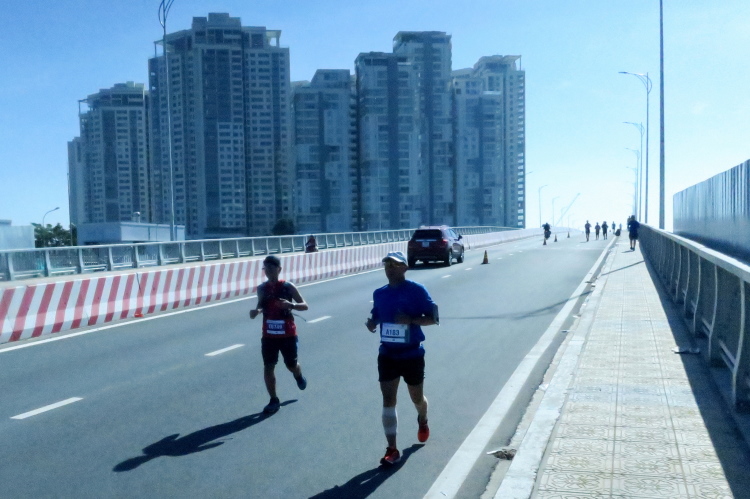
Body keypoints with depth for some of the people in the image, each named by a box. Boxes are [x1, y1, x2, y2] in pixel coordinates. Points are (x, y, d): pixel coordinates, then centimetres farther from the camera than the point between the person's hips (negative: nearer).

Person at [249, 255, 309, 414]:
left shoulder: (288, 287, -11)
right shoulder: (261, 289, 0)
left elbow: (305, 306, -7)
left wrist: (290, 305, -28)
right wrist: (256, 311, -9)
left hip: (288, 335, -3)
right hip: (269, 335, 3)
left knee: (291, 365, 12)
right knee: (268, 367, -3)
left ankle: (299, 376, 48)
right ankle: (274, 400, 11)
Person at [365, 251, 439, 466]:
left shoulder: (417, 290, -11)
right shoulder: (379, 293, 3)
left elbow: (433, 318, -10)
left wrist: (411, 320, -26)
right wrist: (371, 323, -8)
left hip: (412, 354, -3)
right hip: (387, 355, 3)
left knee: (417, 398, 14)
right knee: (388, 401, -2)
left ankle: (422, 422, 49)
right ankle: (392, 450, 3)